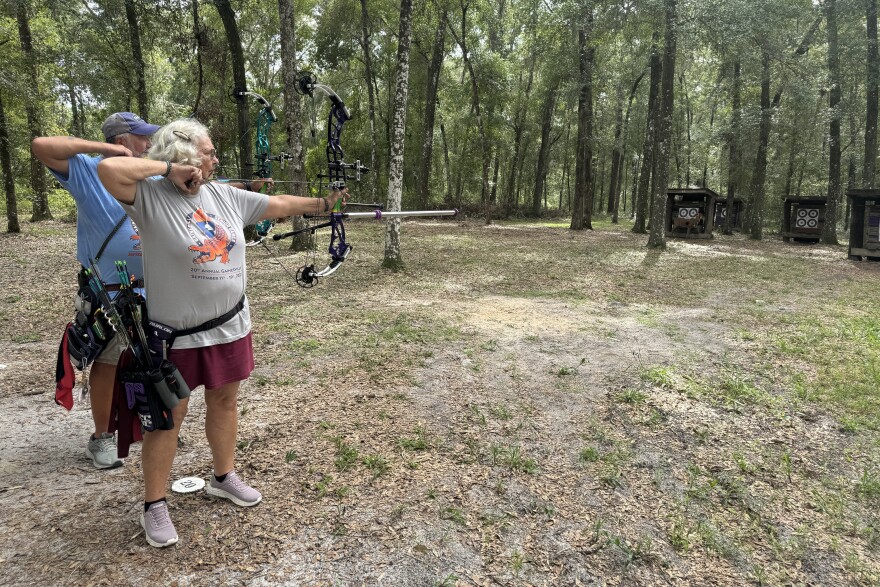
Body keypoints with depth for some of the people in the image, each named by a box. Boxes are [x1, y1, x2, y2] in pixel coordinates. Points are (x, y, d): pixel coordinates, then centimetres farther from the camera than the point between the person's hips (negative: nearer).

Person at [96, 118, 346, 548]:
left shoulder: (226, 196, 4)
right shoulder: (150, 197, -13)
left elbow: (279, 205, 11)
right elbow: (108, 169, -29)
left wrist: (322, 204, 14)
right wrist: (168, 167, -20)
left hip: (230, 327, 6)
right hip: (177, 334, -5)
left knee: (224, 402, 18)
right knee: (167, 417, 6)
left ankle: (223, 477, 39)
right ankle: (154, 506, 23)